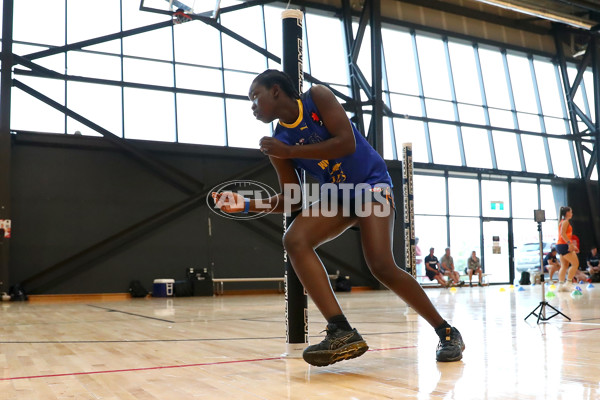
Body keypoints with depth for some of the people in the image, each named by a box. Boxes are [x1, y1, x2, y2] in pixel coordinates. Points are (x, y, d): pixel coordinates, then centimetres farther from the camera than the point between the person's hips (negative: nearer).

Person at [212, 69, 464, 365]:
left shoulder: (317, 97, -10)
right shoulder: (278, 143, 1)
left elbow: (347, 143, -22)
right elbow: (291, 199, 3)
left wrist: (290, 151, -23)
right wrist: (245, 204, -10)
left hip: (371, 184, -5)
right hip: (336, 195, 5)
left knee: (382, 267, -22)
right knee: (294, 240, -22)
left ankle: (447, 333, -1)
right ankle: (342, 332, -26)